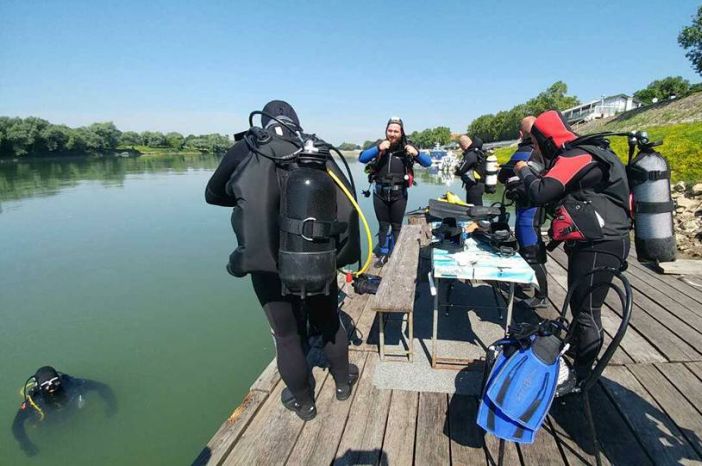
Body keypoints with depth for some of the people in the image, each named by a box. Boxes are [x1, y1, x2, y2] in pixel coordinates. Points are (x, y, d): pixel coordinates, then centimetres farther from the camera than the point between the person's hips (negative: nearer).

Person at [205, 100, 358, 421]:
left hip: (272, 264, -2)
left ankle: (303, 402, 36)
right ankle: (343, 382, 46)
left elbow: (213, 195, 12)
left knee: (288, 335, 16)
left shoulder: (246, 150, -2)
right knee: (328, 322, 24)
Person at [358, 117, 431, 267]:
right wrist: (378, 149, -29)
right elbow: (362, 158, -14)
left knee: (397, 226, 10)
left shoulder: (407, 147, -5)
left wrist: (416, 153, -27)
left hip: (399, 194, -1)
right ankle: (383, 254, 28)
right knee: (383, 225, 13)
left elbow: (428, 163, -7)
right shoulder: (379, 145, -3)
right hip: (380, 193, 1)